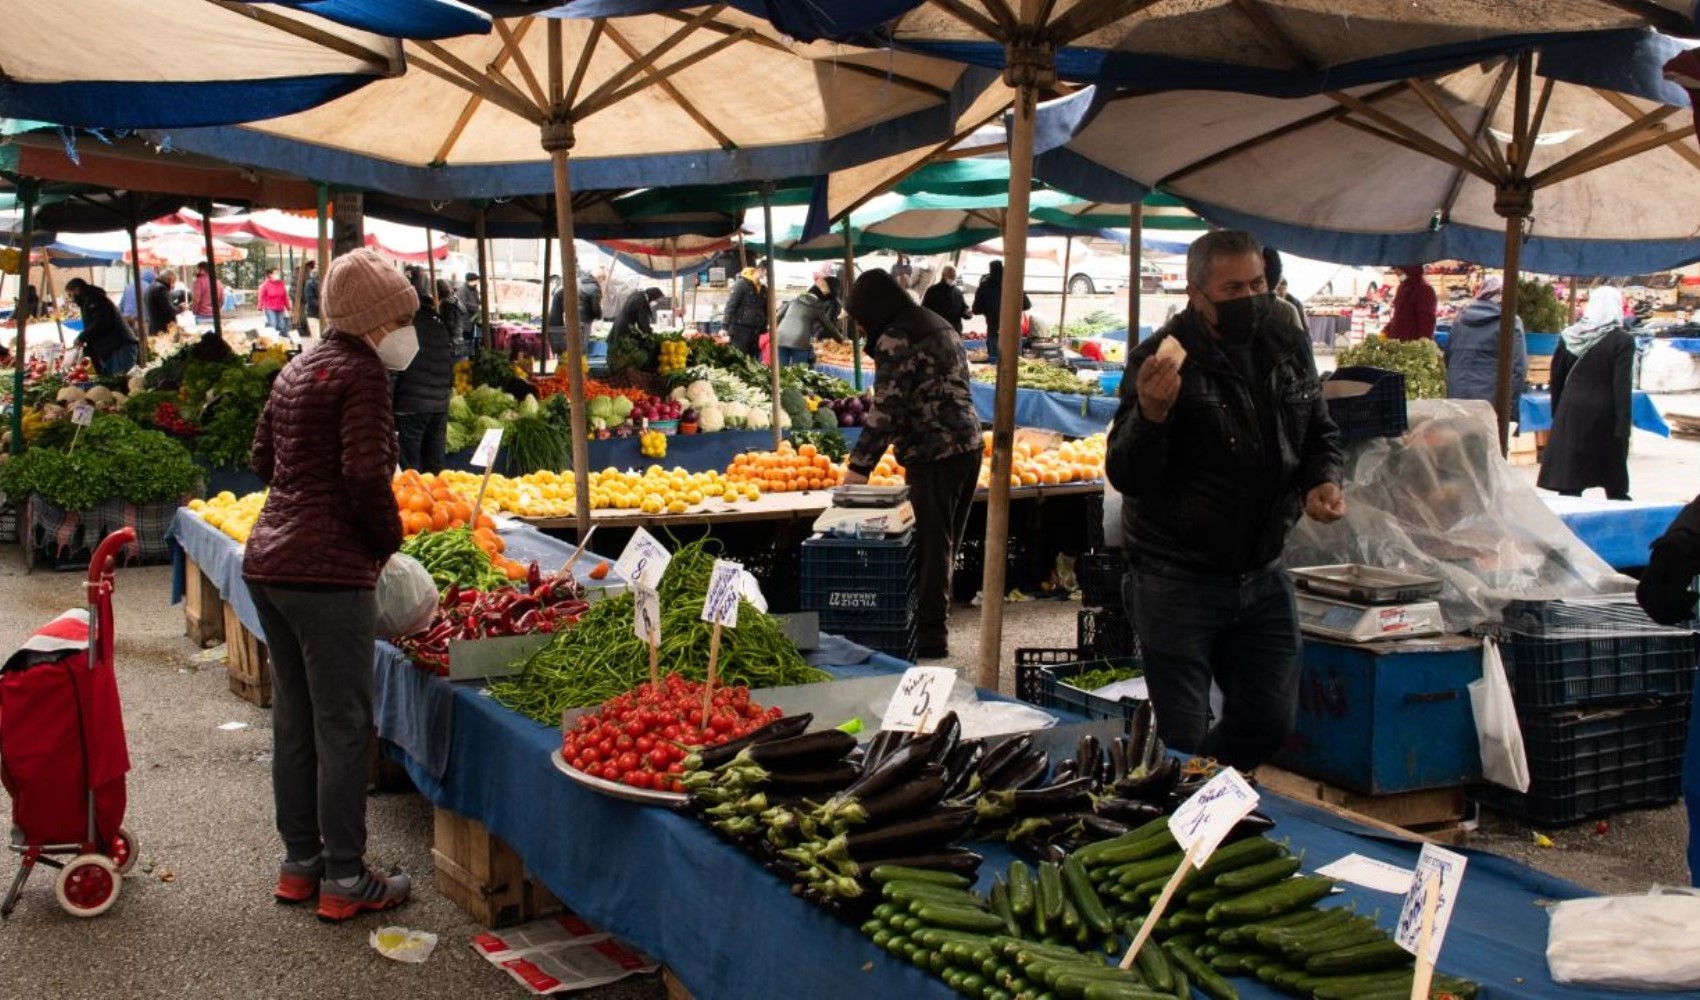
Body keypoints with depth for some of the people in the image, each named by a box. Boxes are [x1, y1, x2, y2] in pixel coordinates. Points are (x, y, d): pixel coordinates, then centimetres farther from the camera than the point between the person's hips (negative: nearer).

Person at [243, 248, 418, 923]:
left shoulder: (298, 370, 16)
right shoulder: (361, 373, -11)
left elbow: (264, 456, 22)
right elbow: (366, 475, -19)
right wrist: (388, 541, -7)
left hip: (267, 561, 9)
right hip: (328, 571, -9)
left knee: (294, 721, 17)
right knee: (342, 726, 0)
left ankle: (300, 862, 27)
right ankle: (343, 880, 8)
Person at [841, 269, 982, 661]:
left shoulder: (896, 338, -11)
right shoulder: (937, 324, 18)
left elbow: (886, 409, -17)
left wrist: (859, 466, -13)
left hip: (934, 453, -9)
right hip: (968, 443, 9)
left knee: (932, 543, -4)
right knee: (945, 543, 15)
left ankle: (931, 635, 1)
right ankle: (936, 624, 23)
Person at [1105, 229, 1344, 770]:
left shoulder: (1288, 347, 5)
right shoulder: (1162, 358, -14)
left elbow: (1319, 436, 20)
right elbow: (1125, 477, -17)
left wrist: (1323, 481, -1)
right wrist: (1151, 414, -36)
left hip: (1263, 578, 6)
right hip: (1177, 582, -6)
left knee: (1271, 724, 13)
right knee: (1182, 742, 1)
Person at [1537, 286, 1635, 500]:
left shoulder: (1569, 335, 3)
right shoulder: (1622, 340, -9)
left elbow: (1556, 378, 8)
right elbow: (1622, 386, -13)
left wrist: (1557, 414, 17)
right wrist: (1623, 426, -11)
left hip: (1571, 413, 3)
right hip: (1605, 416, -3)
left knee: (1569, 483, 3)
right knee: (1615, 483, 11)